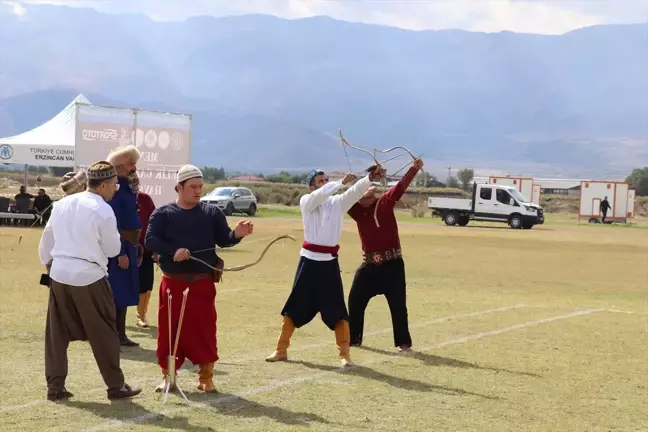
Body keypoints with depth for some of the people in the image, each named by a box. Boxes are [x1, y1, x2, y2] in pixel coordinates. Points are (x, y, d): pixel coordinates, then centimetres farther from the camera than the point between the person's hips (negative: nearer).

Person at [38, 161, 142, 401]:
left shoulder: (62, 204, 6)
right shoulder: (103, 211, -12)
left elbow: (47, 238, 14)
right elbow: (113, 250, -3)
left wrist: (48, 263, 27)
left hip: (60, 273, 6)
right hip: (89, 276, -5)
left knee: (57, 332, 12)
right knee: (104, 333, 6)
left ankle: (55, 387, 14)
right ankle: (116, 386, 14)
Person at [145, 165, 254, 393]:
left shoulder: (212, 212, 5)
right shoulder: (162, 213, 1)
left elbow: (223, 240, -1)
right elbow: (150, 240, -10)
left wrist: (236, 234, -24)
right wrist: (173, 251, -26)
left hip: (202, 283, 1)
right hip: (173, 283, 0)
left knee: (205, 330, 2)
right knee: (169, 330, 5)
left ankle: (206, 376, 14)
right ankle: (167, 375, 19)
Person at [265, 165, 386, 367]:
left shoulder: (338, 202, 3)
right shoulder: (306, 201, -2)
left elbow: (356, 191, -11)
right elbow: (321, 195, -22)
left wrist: (371, 178, -27)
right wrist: (341, 182, -29)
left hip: (329, 263, 1)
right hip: (309, 261, -1)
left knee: (337, 311, 0)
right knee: (294, 309, 9)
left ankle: (345, 354, 7)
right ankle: (281, 350, 21)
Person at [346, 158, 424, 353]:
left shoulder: (385, 202, -2)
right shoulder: (356, 209, 4)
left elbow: (401, 186, -13)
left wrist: (414, 168, -26)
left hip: (392, 263, -3)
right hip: (369, 264, 3)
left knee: (398, 304, 1)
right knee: (355, 301, 8)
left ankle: (403, 343, 11)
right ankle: (353, 339, 23)